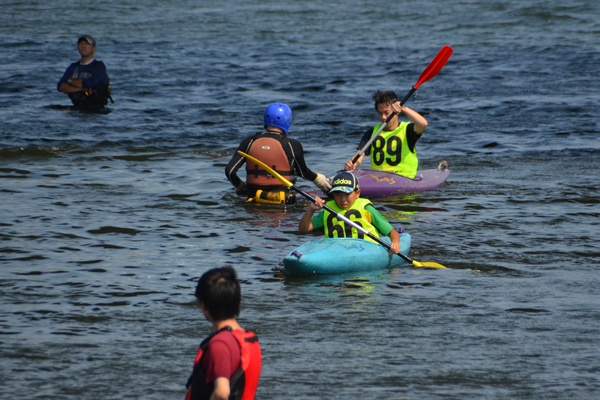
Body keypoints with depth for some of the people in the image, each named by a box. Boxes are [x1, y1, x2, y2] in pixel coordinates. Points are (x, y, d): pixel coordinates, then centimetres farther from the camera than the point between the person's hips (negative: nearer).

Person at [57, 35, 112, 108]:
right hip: (77, 108, 4)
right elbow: (60, 86, 4)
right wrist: (80, 88, -10)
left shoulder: (99, 67, -1)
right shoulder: (73, 67, 15)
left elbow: (88, 83, -16)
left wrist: (70, 81, 0)